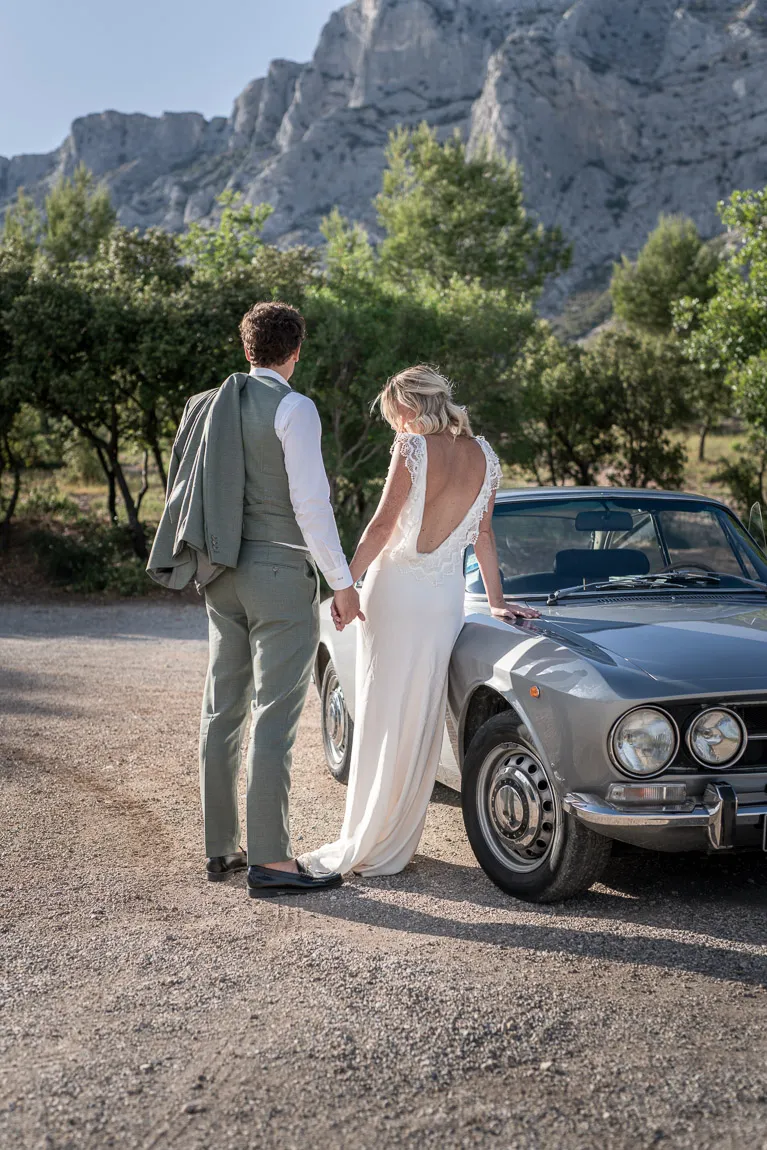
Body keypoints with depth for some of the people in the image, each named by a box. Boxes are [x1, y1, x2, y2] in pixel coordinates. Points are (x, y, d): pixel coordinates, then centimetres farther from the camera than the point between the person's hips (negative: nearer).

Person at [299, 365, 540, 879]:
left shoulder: (414, 447, -9)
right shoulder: (484, 456, 7)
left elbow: (383, 525, -11)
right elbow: (484, 534, 12)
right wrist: (496, 600, 18)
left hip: (396, 587, -5)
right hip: (447, 595, 5)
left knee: (383, 718, 0)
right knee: (423, 720, 10)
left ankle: (364, 847, 5)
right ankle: (400, 841, 17)